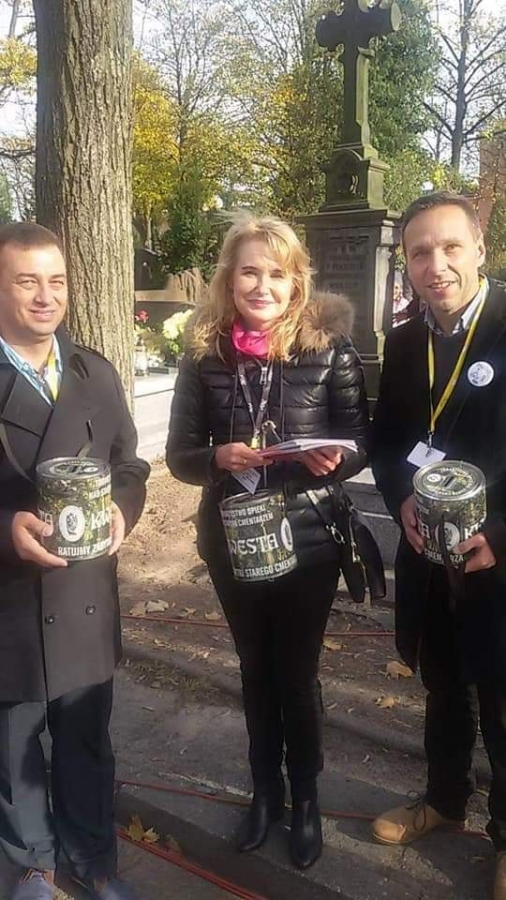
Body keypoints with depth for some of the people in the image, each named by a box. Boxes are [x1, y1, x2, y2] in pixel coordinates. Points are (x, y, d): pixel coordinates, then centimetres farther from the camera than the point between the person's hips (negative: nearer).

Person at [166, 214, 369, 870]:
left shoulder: (329, 348, -9)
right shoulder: (205, 355, -4)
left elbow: (362, 442, -3)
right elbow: (179, 454, 0)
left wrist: (335, 459, -25)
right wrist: (219, 457, -21)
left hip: (308, 541, -2)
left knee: (296, 674, 12)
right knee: (256, 670, 19)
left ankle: (305, 798, 37)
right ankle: (265, 789, 42)